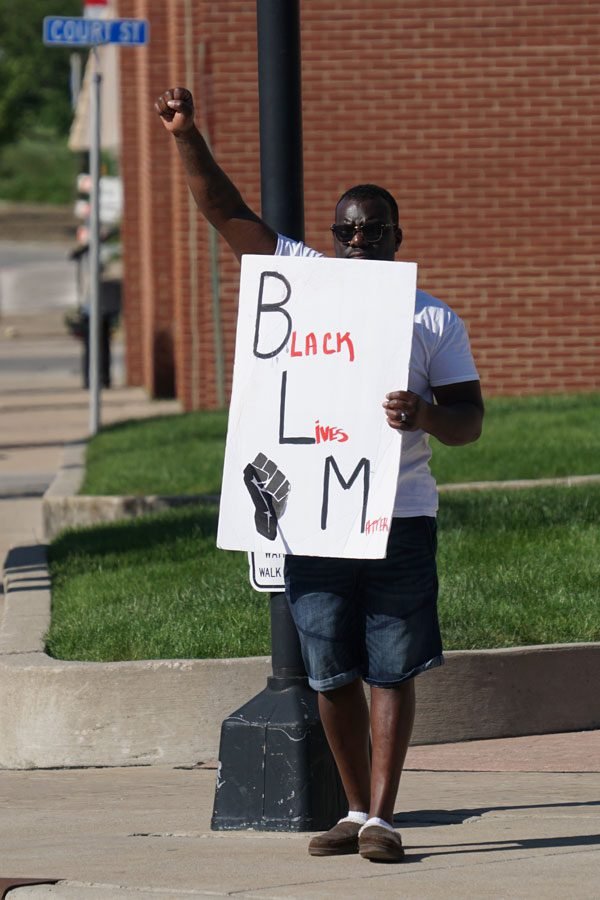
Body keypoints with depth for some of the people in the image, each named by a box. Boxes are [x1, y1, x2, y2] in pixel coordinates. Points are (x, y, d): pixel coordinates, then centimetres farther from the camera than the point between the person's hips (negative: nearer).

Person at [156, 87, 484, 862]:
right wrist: (186, 135, 2)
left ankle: (381, 816, -2)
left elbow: (469, 422, 2)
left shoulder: (435, 319, 7)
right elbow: (225, 211, 11)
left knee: (391, 671, -4)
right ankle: (354, 812, 17)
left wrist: (426, 415, -20)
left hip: (399, 517, -2)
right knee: (332, 675, 6)